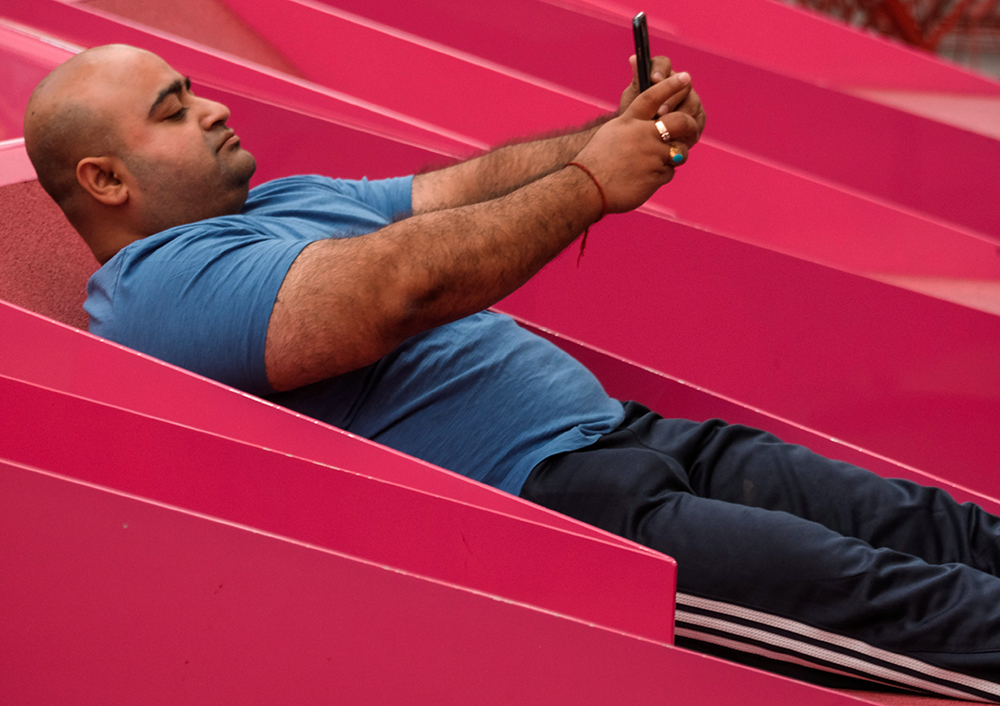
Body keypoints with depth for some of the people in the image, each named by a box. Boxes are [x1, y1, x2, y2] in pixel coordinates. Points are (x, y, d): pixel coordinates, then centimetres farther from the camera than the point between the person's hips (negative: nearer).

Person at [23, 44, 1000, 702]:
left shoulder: (288, 201, 25)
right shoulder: (151, 288, -8)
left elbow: (468, 187, 19)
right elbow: (401, 287, -20)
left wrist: (623, 136, 0)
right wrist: (591, 182, -12)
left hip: (624, 437, 10)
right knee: (902, 603, -19)